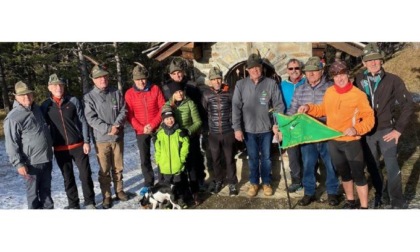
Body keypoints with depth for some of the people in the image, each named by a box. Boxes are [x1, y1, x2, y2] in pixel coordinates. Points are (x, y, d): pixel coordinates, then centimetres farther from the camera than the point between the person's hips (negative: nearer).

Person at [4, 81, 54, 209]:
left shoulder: (36, 108, 9)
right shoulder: (13, 117, -15)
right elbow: (11, 144, -16)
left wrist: (51, 146, 25)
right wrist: (18, 164, -19)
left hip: (46, 158, 7)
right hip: (31, 162, -7)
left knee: (46, 189, 17)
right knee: (33, 191, 5)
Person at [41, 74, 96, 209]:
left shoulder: (73, 101, -3)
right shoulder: (45, 106, 0)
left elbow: (83, 122, -1)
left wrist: (86, 141, -6)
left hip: (78, 145, -1)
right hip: (60, 149, 1)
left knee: (85, 175, 2)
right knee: (68, 178, 11)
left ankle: (90, 202, 18)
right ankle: (73, 204, 25)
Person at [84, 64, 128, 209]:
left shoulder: (116, 93, 5)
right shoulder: (89, 97, -4)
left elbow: (123, 111, 3)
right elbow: (91, 118, -11)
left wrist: (117, 125, -14)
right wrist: (108, 129, -18)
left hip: (118, 137, 3)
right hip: (101, 139, -2)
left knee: (118, 167, 14)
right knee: (104, 170, 4)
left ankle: (119, 191, 30)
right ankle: (106, 196, 17)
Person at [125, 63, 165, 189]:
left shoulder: (155, 89, -4)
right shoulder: (129, 93, -3)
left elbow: (163, 108, -5)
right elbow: (129, 115, -5)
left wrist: (153, 125, -13)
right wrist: (142, 128, -15)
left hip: (157, 129, 0)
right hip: (141, 131, 1)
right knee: (144, 159, 7)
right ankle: (149, 184, 21)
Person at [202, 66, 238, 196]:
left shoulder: (229, 93, -3)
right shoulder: (206, 94, 0)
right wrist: (206, 128, 3)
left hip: (228, 132, -2)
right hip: (213, 133, 2)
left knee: (230, 159, 6)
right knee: (216, 159, 13)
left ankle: (232, 183, 19)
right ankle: (219, 181, 32)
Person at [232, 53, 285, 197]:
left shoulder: (271, 84, -4)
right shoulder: (241, 85, -2)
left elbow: (279, 106, -3)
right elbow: (236, 107, -4)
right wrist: (237, 128, -9)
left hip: (266, 128, 0)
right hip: (249, 129, 0)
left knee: (266, 157, 13)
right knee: (253, 158, 13)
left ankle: (266, 182, 31)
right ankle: (254, 183, 30)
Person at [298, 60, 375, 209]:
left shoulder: (358, 95, -13)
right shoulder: (329, 92, 2)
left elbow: (369, 118, -13)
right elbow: (323, 110, 17)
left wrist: (356, 129, -29)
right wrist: (309, 108, 1)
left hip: (351, 142, -5)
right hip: (333, 142, 5)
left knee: (358, 175, 3)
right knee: (344, 173, 20)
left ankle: (364, 207, 17)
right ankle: (350, 201, 39)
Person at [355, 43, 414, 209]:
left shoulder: (393, 80, -7)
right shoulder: (359, 80, -1)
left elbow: (408, 105, -6)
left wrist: (399, 129, -9)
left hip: (386, 130, -2)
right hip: (367, 131, 3)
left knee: (392, 167, -4)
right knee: (372, 166, 13)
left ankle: (397, 203, 10)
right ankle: (378, 194, 35)